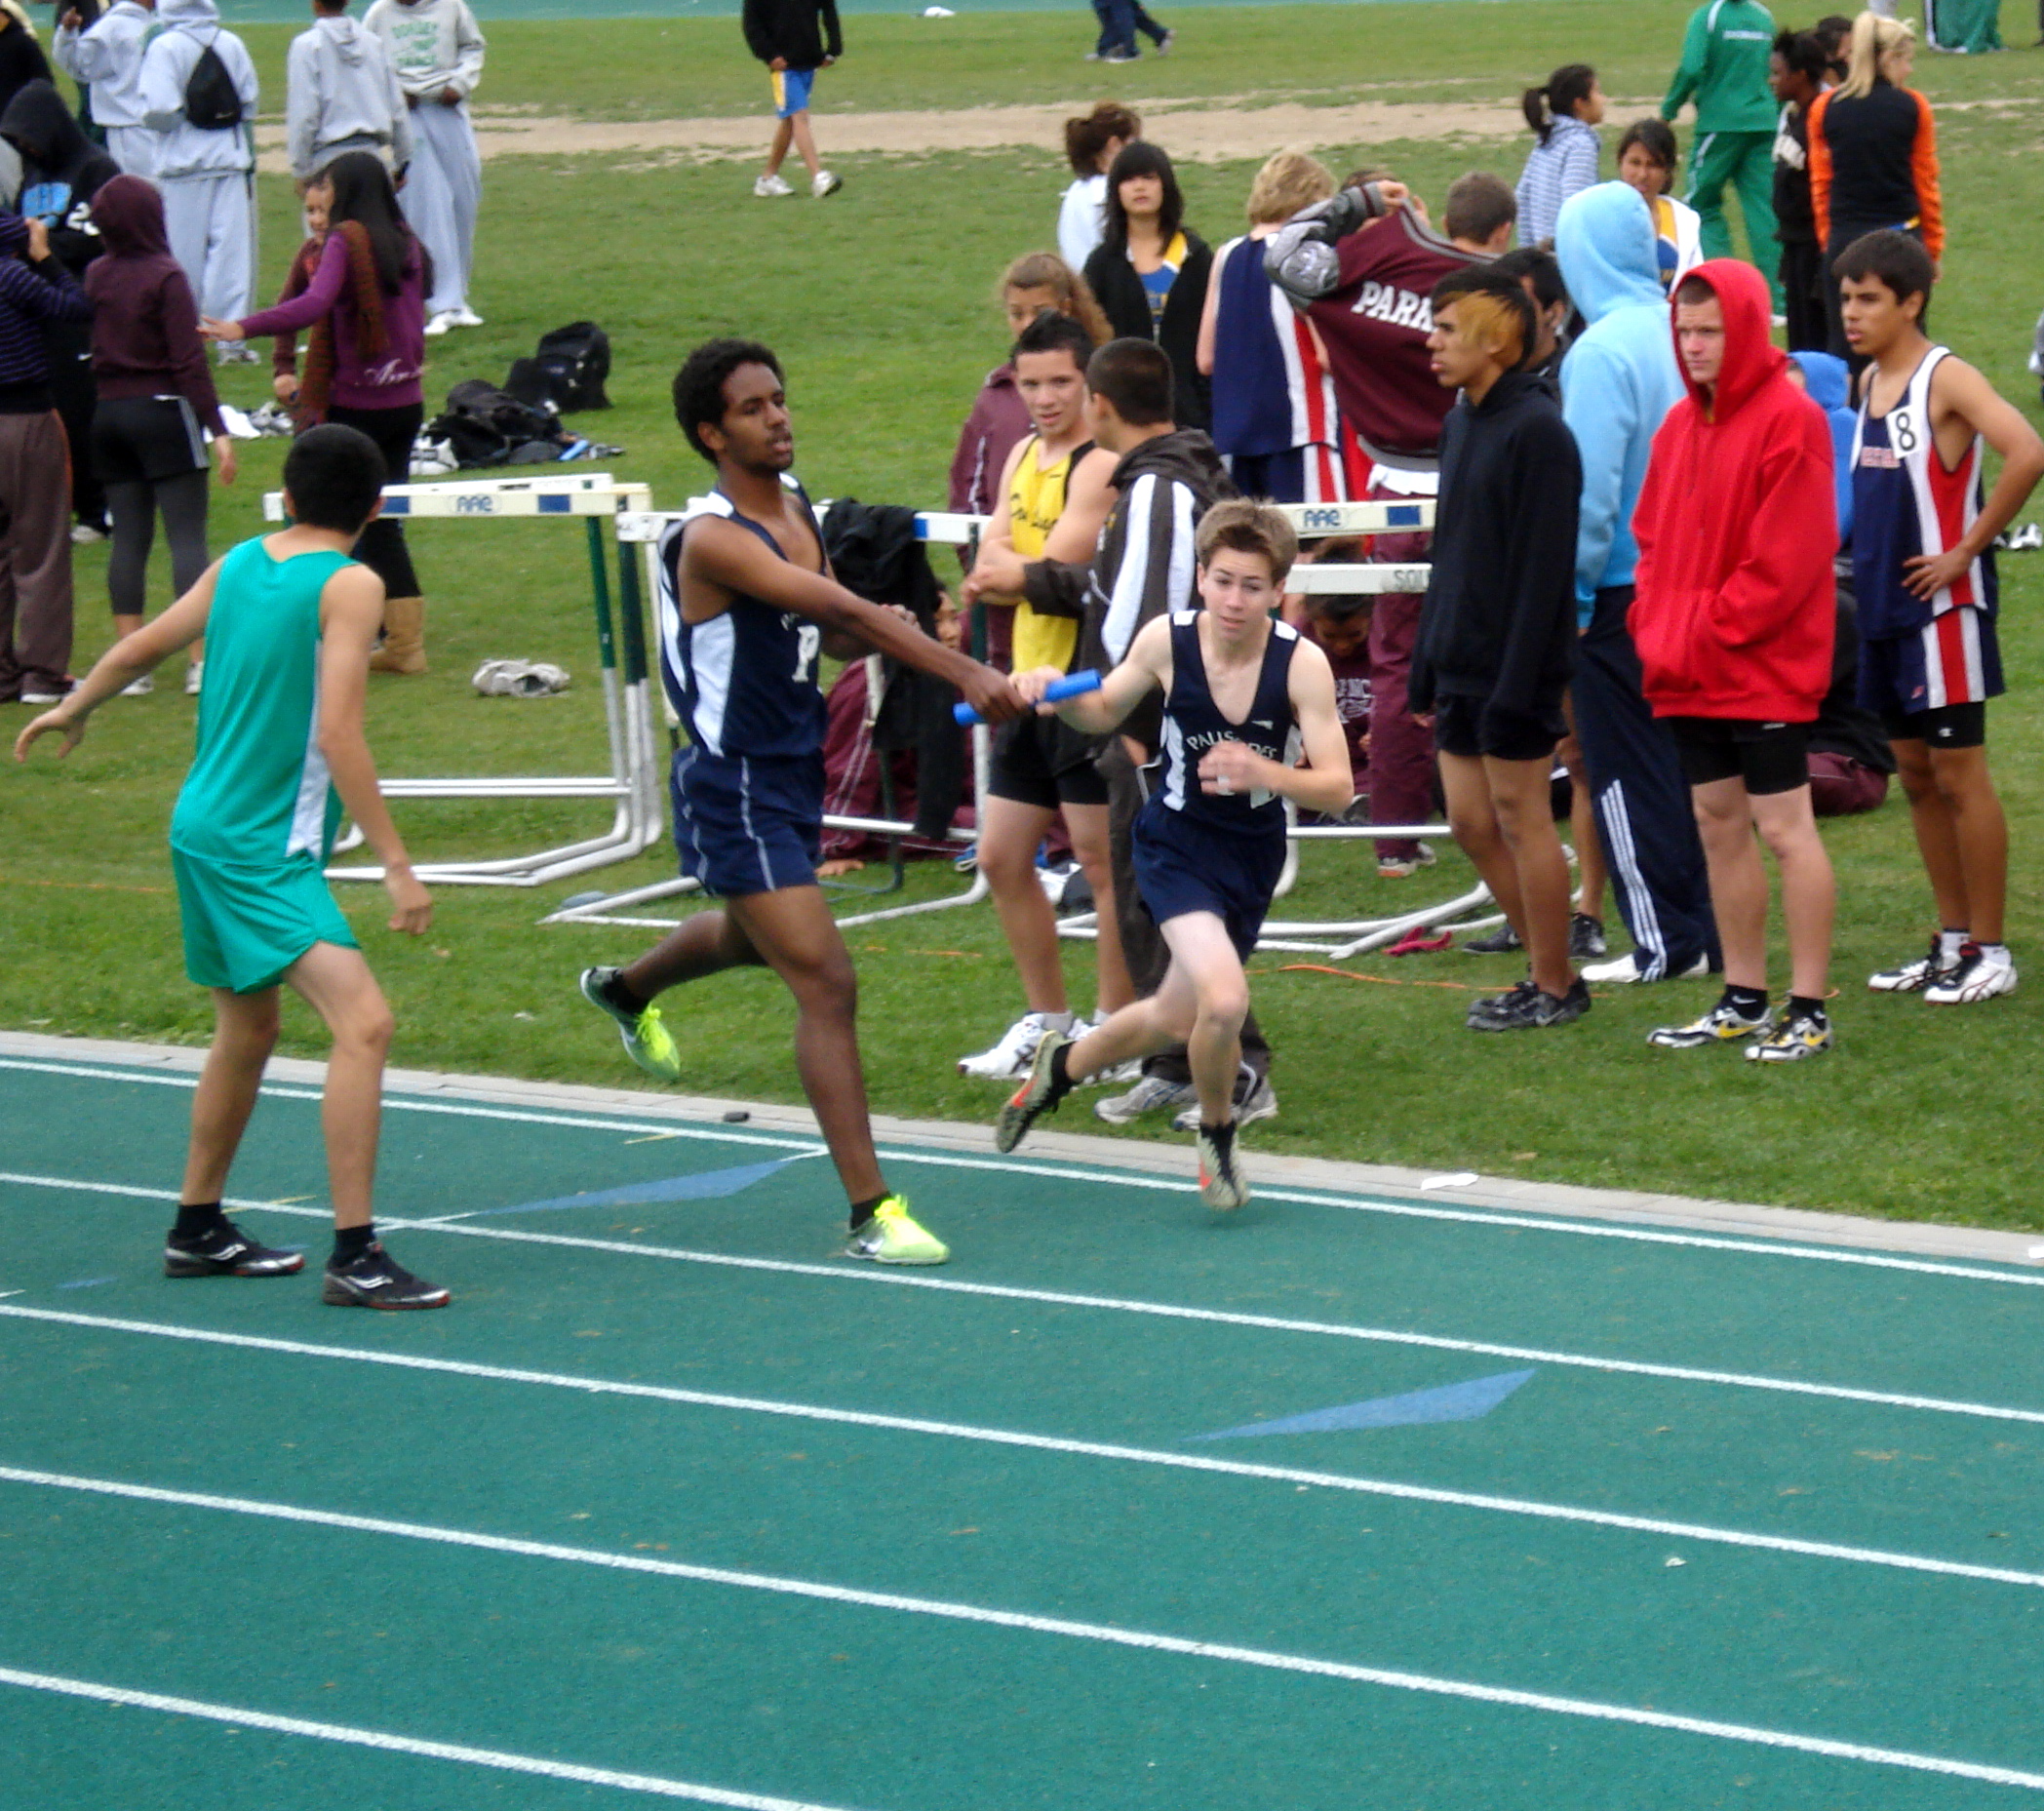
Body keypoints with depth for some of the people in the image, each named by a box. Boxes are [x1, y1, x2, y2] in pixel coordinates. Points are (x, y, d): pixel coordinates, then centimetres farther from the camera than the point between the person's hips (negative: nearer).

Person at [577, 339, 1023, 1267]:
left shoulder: (795, 508, 4)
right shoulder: (713, 538, -24)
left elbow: (828, 625, 14)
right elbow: (844, 610, -35)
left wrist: (880, 636, -11)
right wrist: (965, 674, -44)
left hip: (793, 770, 9)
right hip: (734, 787, -9)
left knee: (755, 935, 34)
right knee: (826, 981, -15)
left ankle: (627, 987, 65)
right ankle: (870, 1214, -14)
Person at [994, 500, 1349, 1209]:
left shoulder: (1301, 663, -20)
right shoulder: (1166, 640, -16)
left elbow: (1336, 789, -23)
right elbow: (1105, 711, 5)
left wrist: (1263, 773, -41)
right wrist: (1054, 693, -16)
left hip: (1254, 854, 2)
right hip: (1176, 846, -2)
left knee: (1177, 1019, 17)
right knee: (1223, 999, -24)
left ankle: (1063, 1065, 49)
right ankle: (1216, 1137, 6)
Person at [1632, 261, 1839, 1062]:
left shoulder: (1790, 420, -13)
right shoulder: (1681, 424, 12)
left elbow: (1786, 558, -17)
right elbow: (1654, 537, 17)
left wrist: (1706, 632, -15)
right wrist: (1655, 627, 2)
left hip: (1765, 663, -8)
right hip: (1689, 671, 8)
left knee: (1784, 827, -5)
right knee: (1718, 822, 12)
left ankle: (1808, 1010, -1)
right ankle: (1743, 1001, 21)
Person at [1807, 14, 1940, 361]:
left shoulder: (1824, 108, 2)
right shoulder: (1913, 107, -3)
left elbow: (1820, 184, 6)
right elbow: (1926, 184, 2)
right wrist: (1933, 247, 11)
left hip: (1843, 239, 1)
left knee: (1844, 348, 2)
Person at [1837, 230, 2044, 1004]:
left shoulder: (1946, 379, -14)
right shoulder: (1869, 381, 10)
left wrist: (1967, 549, -21)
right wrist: (1863, 552, 10)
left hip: (1942, 606, -8)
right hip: (1882, 605, 8)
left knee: (1959, 774, -3)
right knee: (1916, 774, 12)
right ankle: (1952, 940, 21)